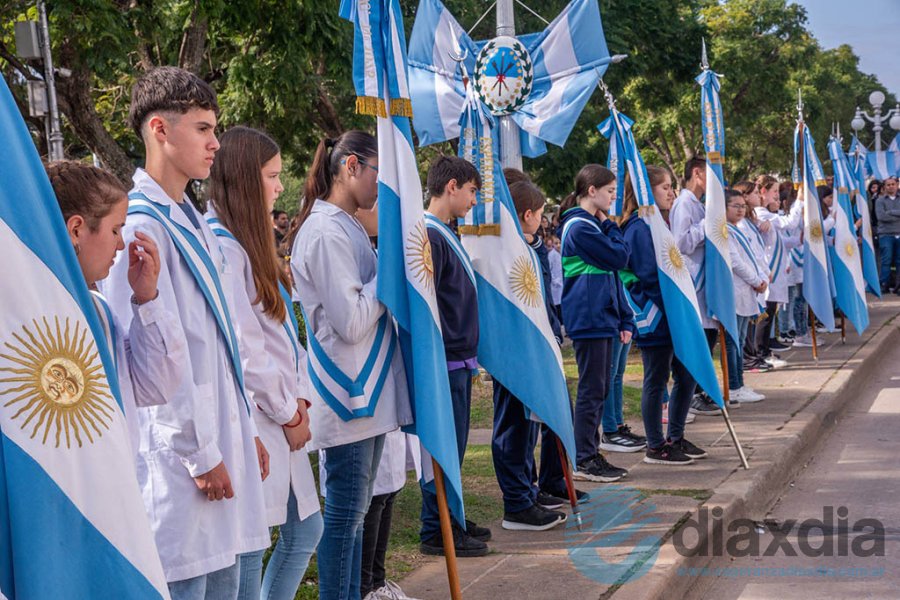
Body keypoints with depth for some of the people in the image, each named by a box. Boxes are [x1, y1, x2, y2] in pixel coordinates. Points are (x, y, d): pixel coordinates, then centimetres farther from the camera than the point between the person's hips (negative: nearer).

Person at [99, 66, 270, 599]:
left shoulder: (196, 225, 15)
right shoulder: (142, 226, -14)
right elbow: (153, 353, -18)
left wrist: (246, 430, 18)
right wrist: (201, 453, -16)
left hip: (224, 436, 9)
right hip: (180, 451, -9)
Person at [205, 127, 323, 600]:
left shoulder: (250, 242, 16)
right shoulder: (221, 246, -16)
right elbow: (244, 348, -19)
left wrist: (299, 399, 4)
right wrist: (288, 414, -9)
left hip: (280, 418, 10)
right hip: (251, 424, -10)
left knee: (305, 531, 17)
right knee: (249, 550, -2)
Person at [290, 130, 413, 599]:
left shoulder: (346, 226, 14)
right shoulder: (326, 231, -16)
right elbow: (351, 321, -21)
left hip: (367, 388, 10)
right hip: (347, 392, -10)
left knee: (354, 511, 14)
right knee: (345, 513, -2)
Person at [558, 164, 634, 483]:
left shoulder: (591, 225, 19)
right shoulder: (580, 227, -13)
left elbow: (612, 273, 20)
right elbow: (619, 257, -15)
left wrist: (624, 319, 16)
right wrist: (610, 227, 2)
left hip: (602, 318, 10)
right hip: (589, 318, -10)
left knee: (599, 390, 12)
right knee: (591, 390, -5)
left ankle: (591, 454, 18)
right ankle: (583, 460, 0)